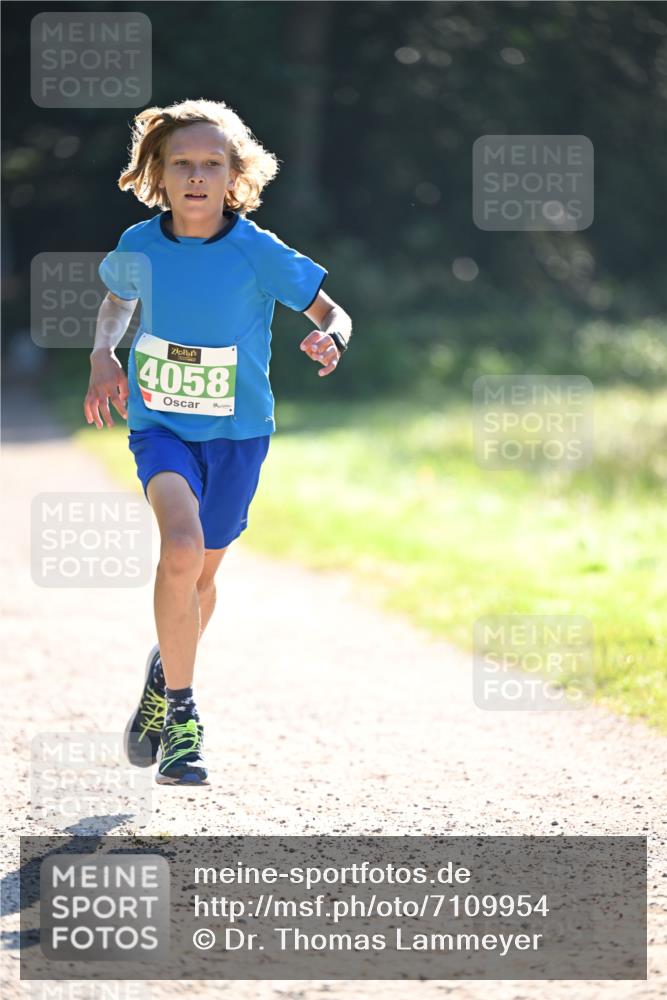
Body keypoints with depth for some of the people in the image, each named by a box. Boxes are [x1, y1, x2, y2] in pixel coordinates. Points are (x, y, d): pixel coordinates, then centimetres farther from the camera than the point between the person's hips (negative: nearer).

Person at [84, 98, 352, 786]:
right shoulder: (139, 246, -6)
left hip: (236, 431, 1)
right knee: (181, 547, -25)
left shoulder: (260, 254, -14)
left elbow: (331, 312, -4)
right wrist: (103, 355, -1)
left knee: (201, 574, 14)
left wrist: (330, 341, -26)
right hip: (159, 425, -1)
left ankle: (166, 672, 46)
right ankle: (179, 715, -15)